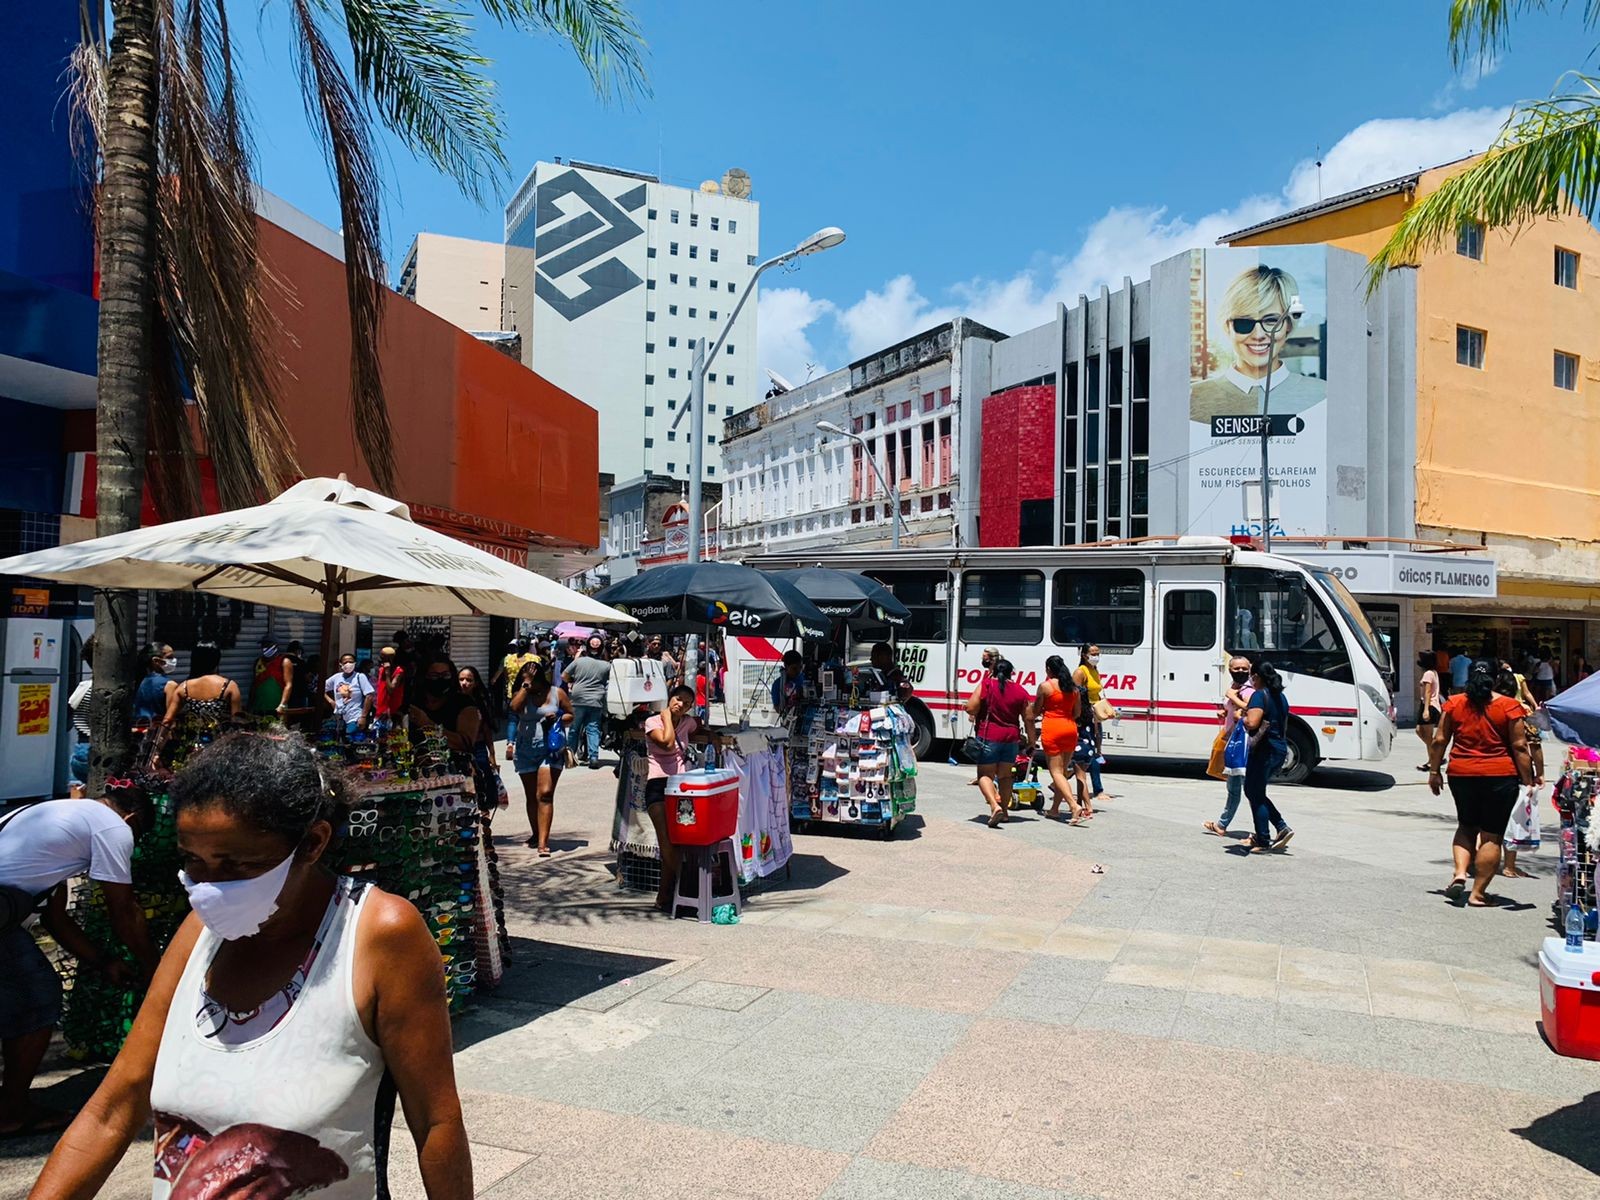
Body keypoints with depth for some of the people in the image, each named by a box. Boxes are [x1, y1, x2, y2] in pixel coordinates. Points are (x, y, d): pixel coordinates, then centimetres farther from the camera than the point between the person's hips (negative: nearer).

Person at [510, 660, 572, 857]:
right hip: (526, 750, 3)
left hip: (550, 748, -3)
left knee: (545, 794, -14)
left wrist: (558, 719, -11)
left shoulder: (557, 693, 3)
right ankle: (537, 834, 30)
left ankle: (543, 842, -18)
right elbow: (515, 707, -17)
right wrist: (526, 686, -11)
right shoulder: (521, 694, 5)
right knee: (531, 796, 12)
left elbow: (571, 716, 9)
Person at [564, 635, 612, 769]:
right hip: (596, 702, 0)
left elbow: (564, 676, 3)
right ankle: (593, 758, -4)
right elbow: (609, 683, 7)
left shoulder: (579, 661, -4)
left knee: (574, 728, 12)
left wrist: (571, 683, 20)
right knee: (593, 729, 3)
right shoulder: (607, 666, -4)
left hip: (578, 700, 0)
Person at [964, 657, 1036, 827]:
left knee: (985, 775, 2)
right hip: (1010, 737, 4)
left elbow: (971, 708, -13)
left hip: (988, 737, -4)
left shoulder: (985, 684, -6)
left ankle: (995, 806, -19)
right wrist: (1031, 742, 14)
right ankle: (1004, 811, 22)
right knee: (1005, 776, 18)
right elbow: (1029, 719, 5)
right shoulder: (1020, 691, 4)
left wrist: (976, 715, 10)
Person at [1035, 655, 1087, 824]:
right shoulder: (1073, 688, 8)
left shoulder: (1045, 686, -7)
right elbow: (1076, 713, 14)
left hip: (1052, 729, -6)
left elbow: (1036, 710, 1)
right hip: (1070, 729, 6)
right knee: (1062, 770, 15)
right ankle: (1054, 809, 21)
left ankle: (1074, 806, -21)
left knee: (1056, 772, -4)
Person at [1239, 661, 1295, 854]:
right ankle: (1282, 827, 11)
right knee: (1254, 791, 19)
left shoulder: (1259, 695, -15)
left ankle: (1262, 842, 6)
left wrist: (1241, 718, -7)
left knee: (1256, 795, 3)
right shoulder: (1281, 697, 14)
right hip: (1280, 750, 9)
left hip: (1264, 750, -9)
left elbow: (1252, 723, -27)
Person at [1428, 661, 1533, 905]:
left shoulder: (1454, 704, 3)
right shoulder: (1509, 706, -2)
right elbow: (1519, 747, -5)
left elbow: (1439, 741, 4)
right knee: (1492, 836, 5)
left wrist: (1434, 771, 13)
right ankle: (1477, 893, 5)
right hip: (1500, 776, -2)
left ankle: (1459, 873, 2)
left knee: (1466, 827, 21)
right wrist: (1527, 782, 0)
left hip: (1461, 774, 2)